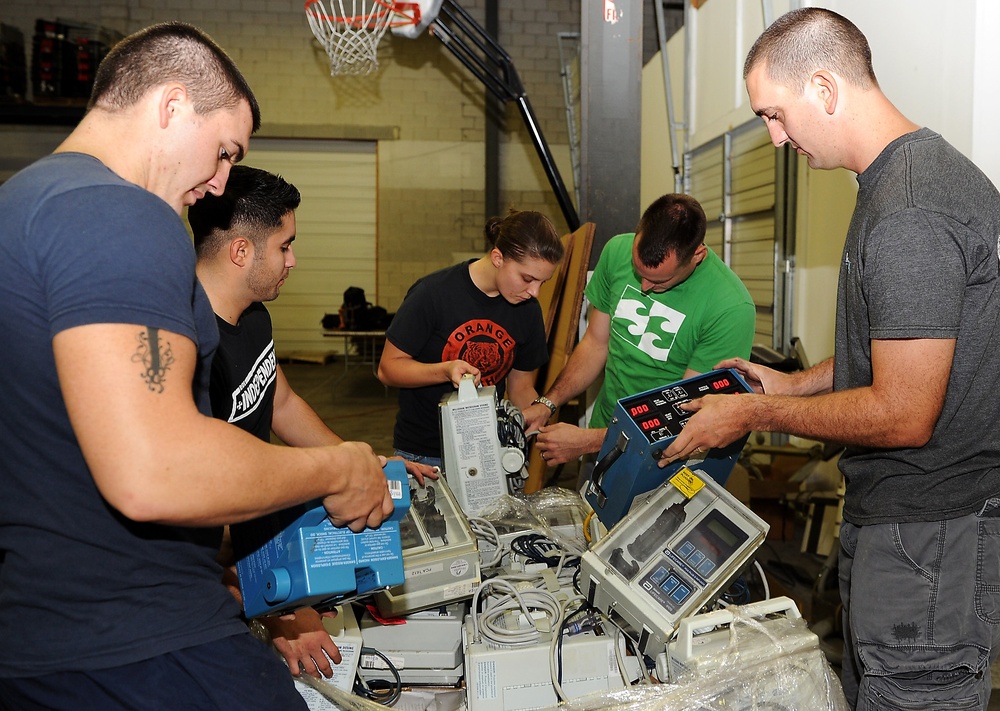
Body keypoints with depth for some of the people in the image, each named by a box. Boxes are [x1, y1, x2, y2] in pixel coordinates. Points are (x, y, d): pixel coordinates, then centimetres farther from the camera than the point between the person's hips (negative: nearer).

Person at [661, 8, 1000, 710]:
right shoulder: (896, 178, 11)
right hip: (887, 508, 10)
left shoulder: (910, 216, -24)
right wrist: (795, 384, 16)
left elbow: (902, 415, -24)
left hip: (932, 527, -10)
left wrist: (754, 414, -12)